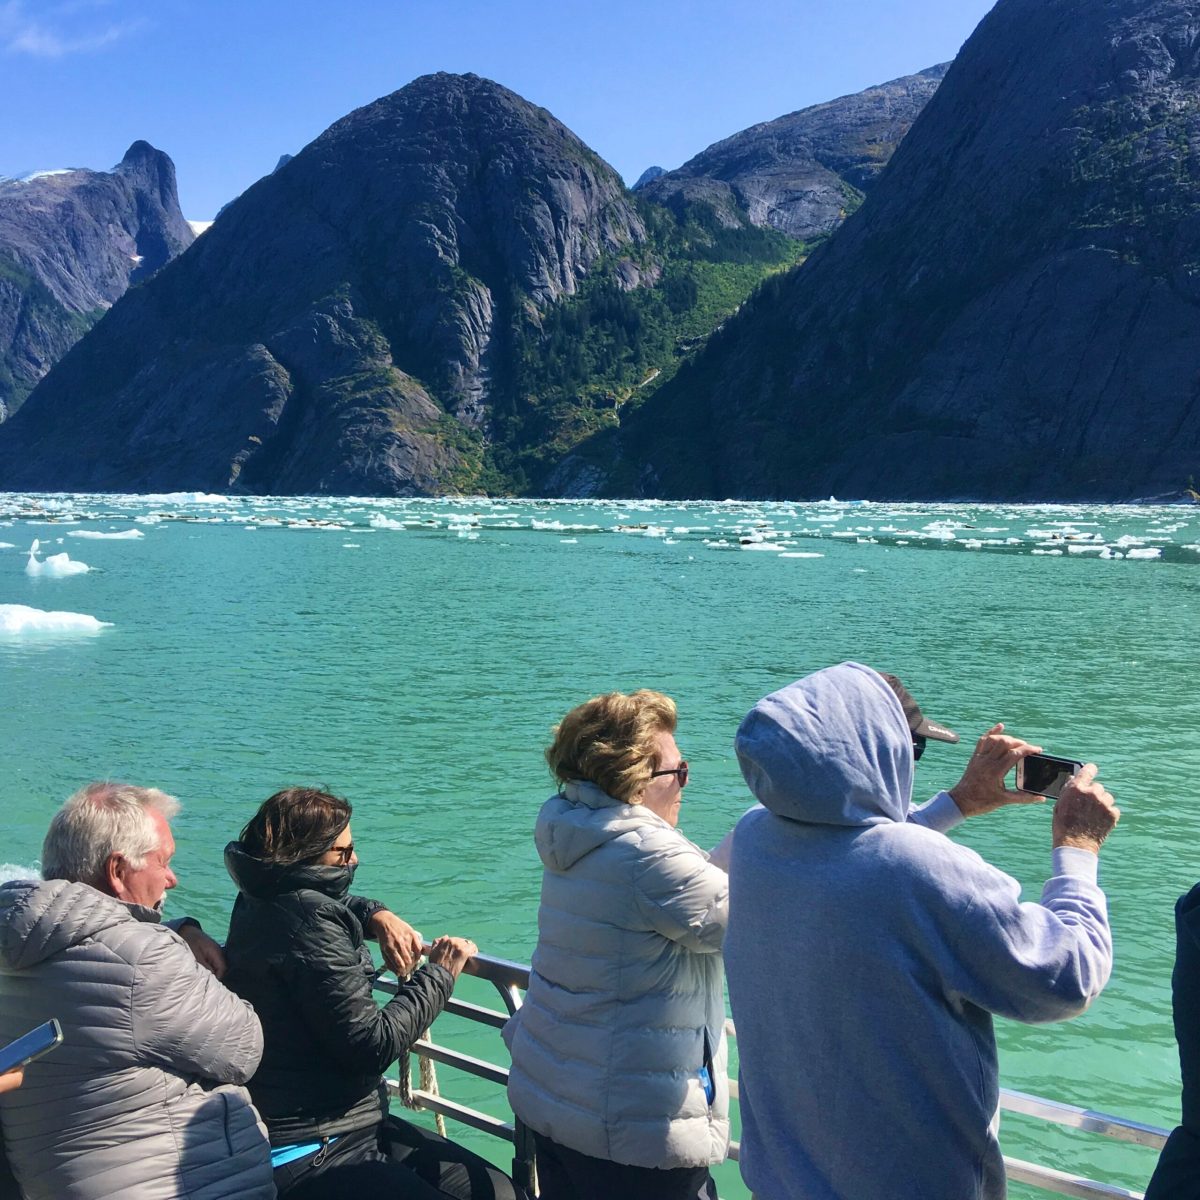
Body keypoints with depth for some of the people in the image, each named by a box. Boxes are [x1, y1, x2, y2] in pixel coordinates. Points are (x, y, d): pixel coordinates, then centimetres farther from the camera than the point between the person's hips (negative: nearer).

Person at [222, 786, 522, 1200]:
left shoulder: (264, 901, 9)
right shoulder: (306, 921, -20)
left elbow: (331, 903, 33)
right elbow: (371, 1046, -22)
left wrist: (374, 914, 11)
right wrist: (438, 975, -9)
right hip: (309, 1154, -10)